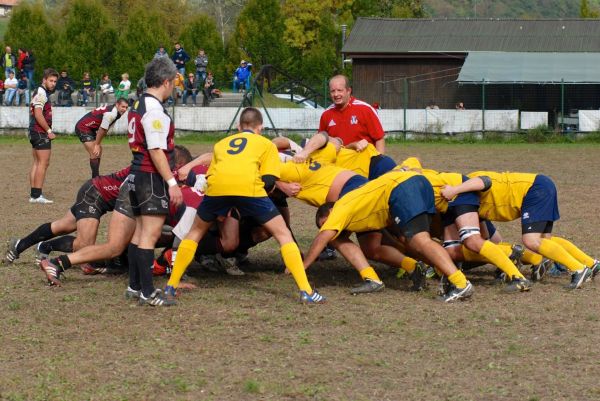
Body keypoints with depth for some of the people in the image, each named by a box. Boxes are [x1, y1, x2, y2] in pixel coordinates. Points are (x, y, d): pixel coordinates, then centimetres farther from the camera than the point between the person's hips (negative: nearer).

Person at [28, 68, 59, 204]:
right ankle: (37, 195, -10)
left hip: (35, 132, 11)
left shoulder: (38, 92, 17)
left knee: (37, 162, 11)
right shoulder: (42, 93, -14)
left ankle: (34, 195, 12)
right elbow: (38, 115, -21)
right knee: (43, 163, -9)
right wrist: (49, 130, -17)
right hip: (41, 132, -11)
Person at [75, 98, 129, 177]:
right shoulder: (111, 113, -25)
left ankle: (96, 177, 29)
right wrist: (97, 144, -12)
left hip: (90, 129, 11)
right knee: (95, 153, -16)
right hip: (83, 128, -11)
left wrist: (98, 144, 8)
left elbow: (105, 130, 10)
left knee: (99, 150, 20)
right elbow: (102, 129, -21)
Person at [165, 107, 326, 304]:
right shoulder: (266, 144, 28)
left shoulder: (221, 143, 37)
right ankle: (306, 291, 1)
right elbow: (269, 181, 14)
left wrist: (223, 212, 42)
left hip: (216, 186, 3)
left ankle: (171, 286, 23)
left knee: (196, 232, 27)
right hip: (248, 186, -2)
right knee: (283, 234, 10)